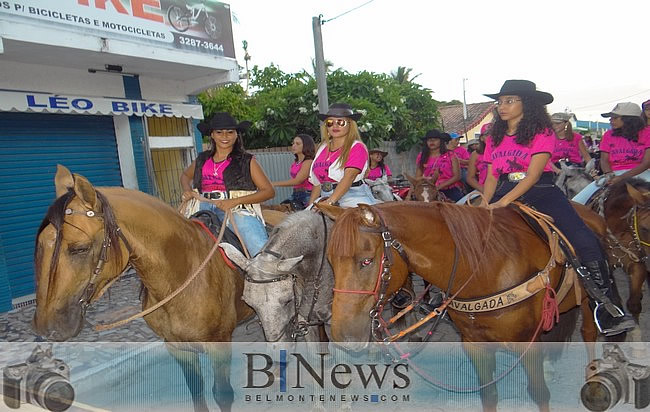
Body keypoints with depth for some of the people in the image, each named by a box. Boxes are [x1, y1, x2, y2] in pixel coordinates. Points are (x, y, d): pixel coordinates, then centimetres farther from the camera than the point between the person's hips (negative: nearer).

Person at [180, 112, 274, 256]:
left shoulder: (247, 161, 4)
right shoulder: (202, 160, 15)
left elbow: (269, 191, -1)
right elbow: (185, 175, 36)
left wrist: (235, 201, -13)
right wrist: (187, 190, 10)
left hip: (238, 212, -4)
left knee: (262, 251, -25)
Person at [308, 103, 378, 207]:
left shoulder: (357, 147, -4)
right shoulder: (322, 149, 15)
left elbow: (349, 177, -16)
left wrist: (330, 201, -26)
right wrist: (311, 205, 8)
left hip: (353, 197, -5)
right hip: (326, 197, 5)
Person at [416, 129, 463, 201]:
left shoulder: (450, 155, 3)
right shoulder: (421, 157, 10)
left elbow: (457, 176, -3)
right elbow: (417, 178, 9)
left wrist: (440, 186, -14)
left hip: (450, 191, -1)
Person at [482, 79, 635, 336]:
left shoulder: (542, 132, -1)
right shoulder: (494, 139, 14)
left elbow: (533, 174, -13)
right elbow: (491, 177, 12)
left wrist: (504, 202, -25)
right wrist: (485, 205, -6)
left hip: (541, 193, -4)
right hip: (503, 196, 4)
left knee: (586, 243, -21)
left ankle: (606, 310, -10)